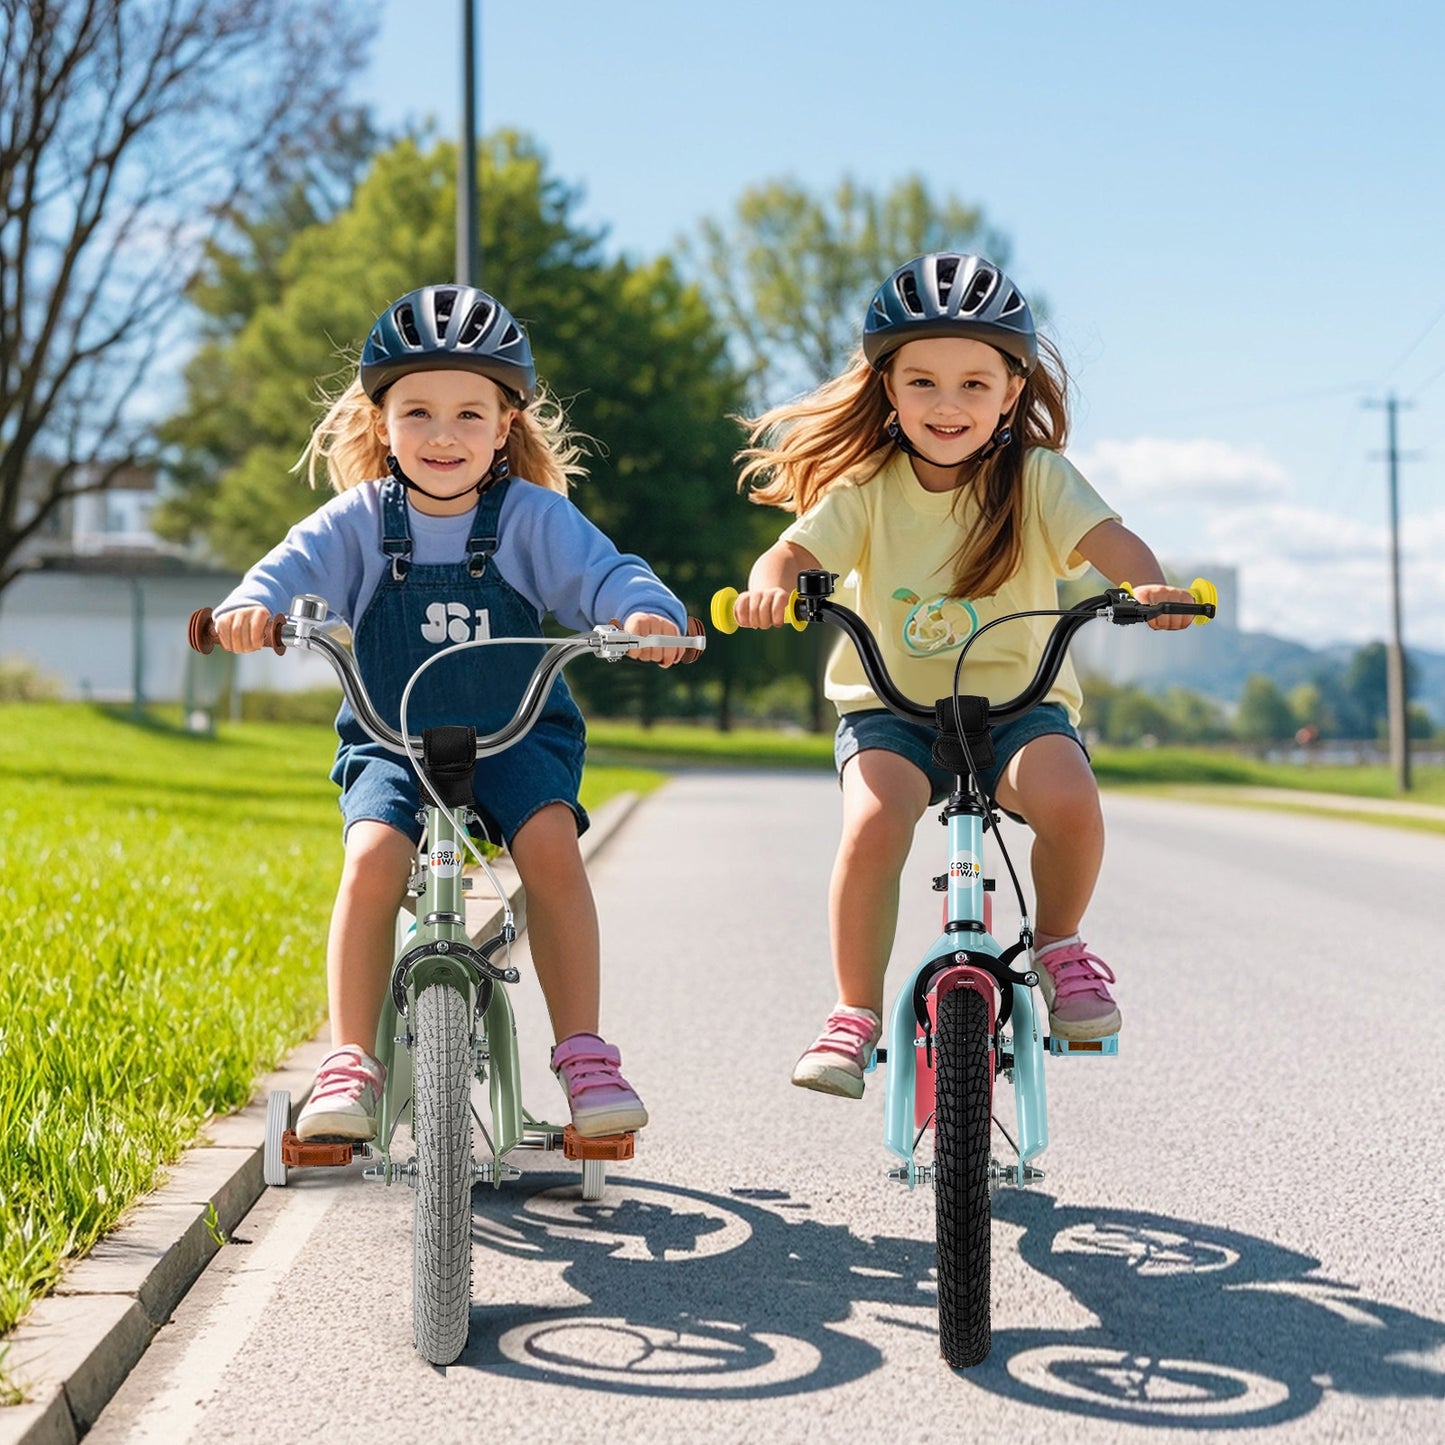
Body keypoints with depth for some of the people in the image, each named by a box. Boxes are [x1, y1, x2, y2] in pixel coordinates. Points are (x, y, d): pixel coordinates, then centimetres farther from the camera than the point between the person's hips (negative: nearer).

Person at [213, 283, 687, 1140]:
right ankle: (350, 1067, -17)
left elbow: (602, 572, -14)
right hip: (393, 744, 1)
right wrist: (252, 607, -38)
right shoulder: (359, 521, -1)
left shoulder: (533, 518, -4)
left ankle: (584, 1055, -17)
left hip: (519, 737, 0)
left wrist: (646, 611, -37)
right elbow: (298, 567, -14)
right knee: (373, 858, -27)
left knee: (550, 844, -28)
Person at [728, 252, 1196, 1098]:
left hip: (1016, 700, 0)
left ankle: (1058, 945, 0)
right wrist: (771, 586, -40)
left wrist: (1149, 587, -42)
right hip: (889, 705, 0)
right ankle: (856, 1014, -11)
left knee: (1069, 799, -31)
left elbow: (1108, 537, -19)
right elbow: (798, 550, -15)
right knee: (876, 820, -30)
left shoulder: (1035, 478, -5)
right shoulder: (865, 485, -3)